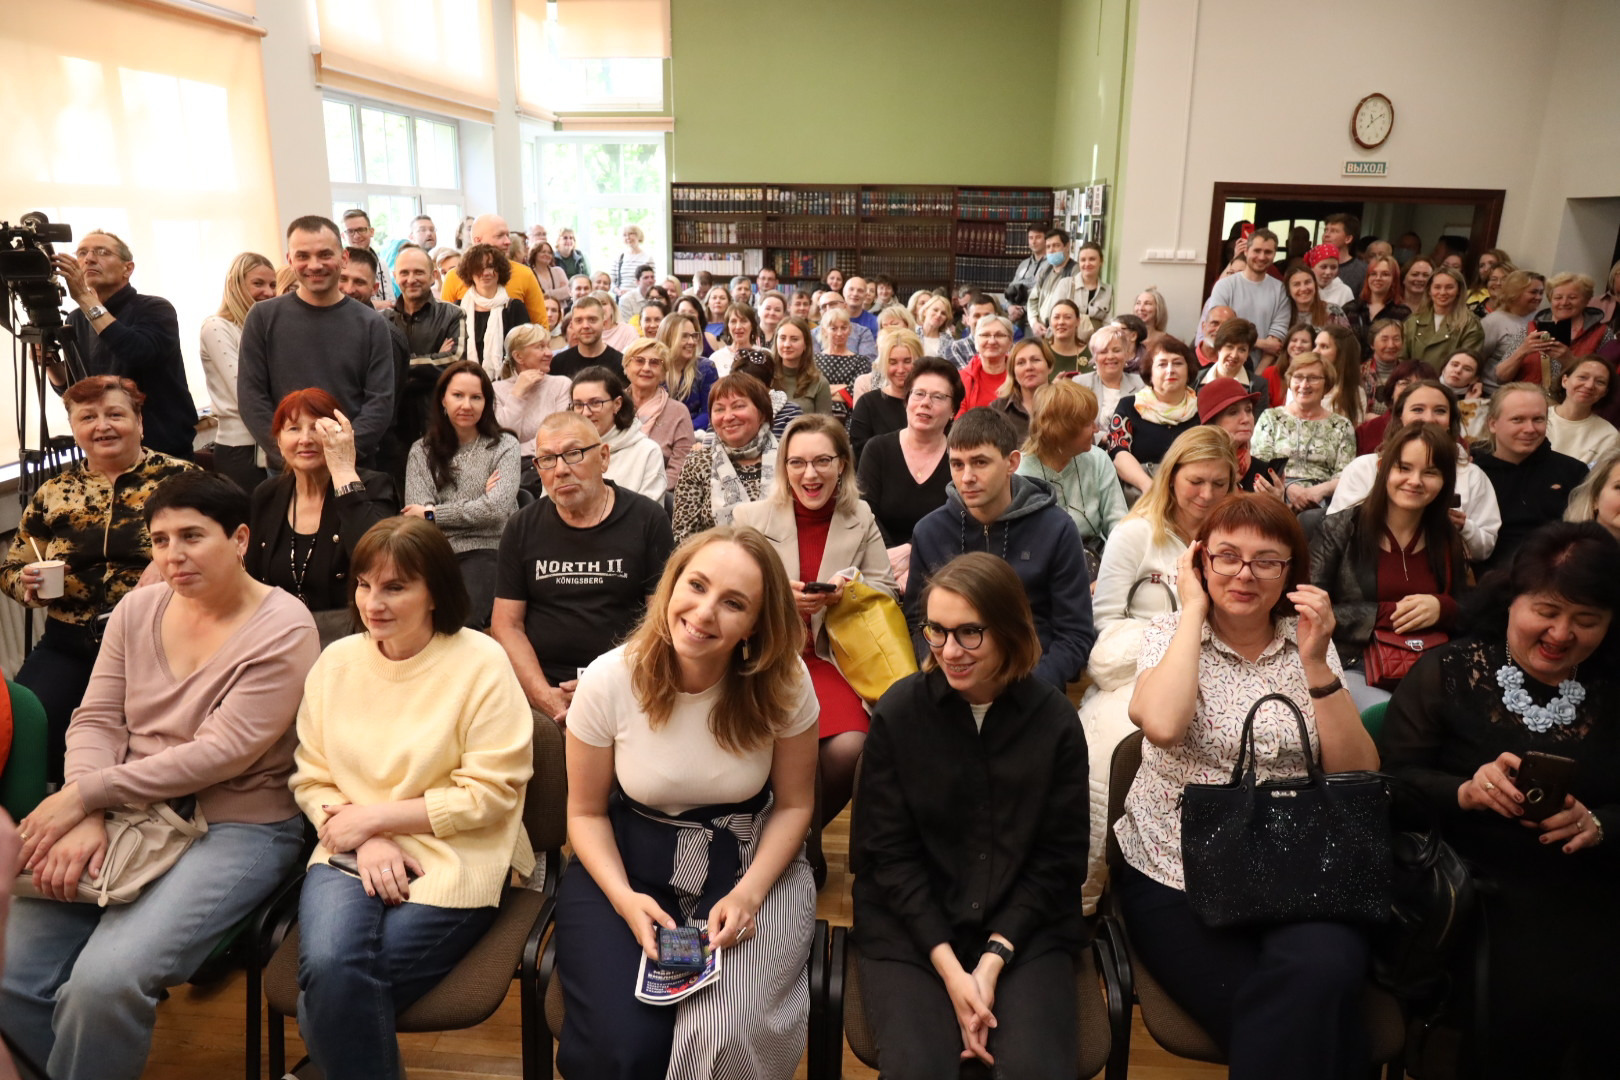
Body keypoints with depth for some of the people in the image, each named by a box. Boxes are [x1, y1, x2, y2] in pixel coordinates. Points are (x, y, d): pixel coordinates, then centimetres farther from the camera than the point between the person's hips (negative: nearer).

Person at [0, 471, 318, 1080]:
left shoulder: (282, 630, -13)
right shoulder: (138, 608, 6)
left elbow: (220, 753, -17)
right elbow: (95, 720, 4)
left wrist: (83, 793, -16)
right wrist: (86, 817, -14)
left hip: (238, 828, -6)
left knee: (107, 980, -24)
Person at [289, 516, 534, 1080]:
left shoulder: (480, 663, -8)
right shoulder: (336, 661, 7)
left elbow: (489, 795, -10)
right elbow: (312, 780, 8)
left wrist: (376, 816, -10)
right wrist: (365, 840, -10)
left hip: (453, 859, -3)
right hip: (350, 852, 4)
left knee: (328, 998, -19)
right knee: (329, 968, -25)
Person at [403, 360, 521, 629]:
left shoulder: (504, 446, 8)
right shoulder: (421, 450, 16)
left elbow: (497, 508, -7)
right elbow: (417, 512, 3)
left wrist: (432, 514, 0)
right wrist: (478, 503, -2)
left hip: (485, 552, -2)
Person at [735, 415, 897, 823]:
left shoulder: (862, 518, 8)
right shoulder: (749, 518, 4)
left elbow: (886, 591, 10)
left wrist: (849, 591, -11)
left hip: (829, 658, 2)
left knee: (849, 747, -26)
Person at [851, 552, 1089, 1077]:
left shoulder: (1055, 719, -4)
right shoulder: (898, 712, -7)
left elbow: (1059, 857, 0)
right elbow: (889, 851, -5)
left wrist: (993, 959, -10)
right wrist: (949, 965, -13)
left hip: (1025, 928, 1)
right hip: (910, 926, -1)